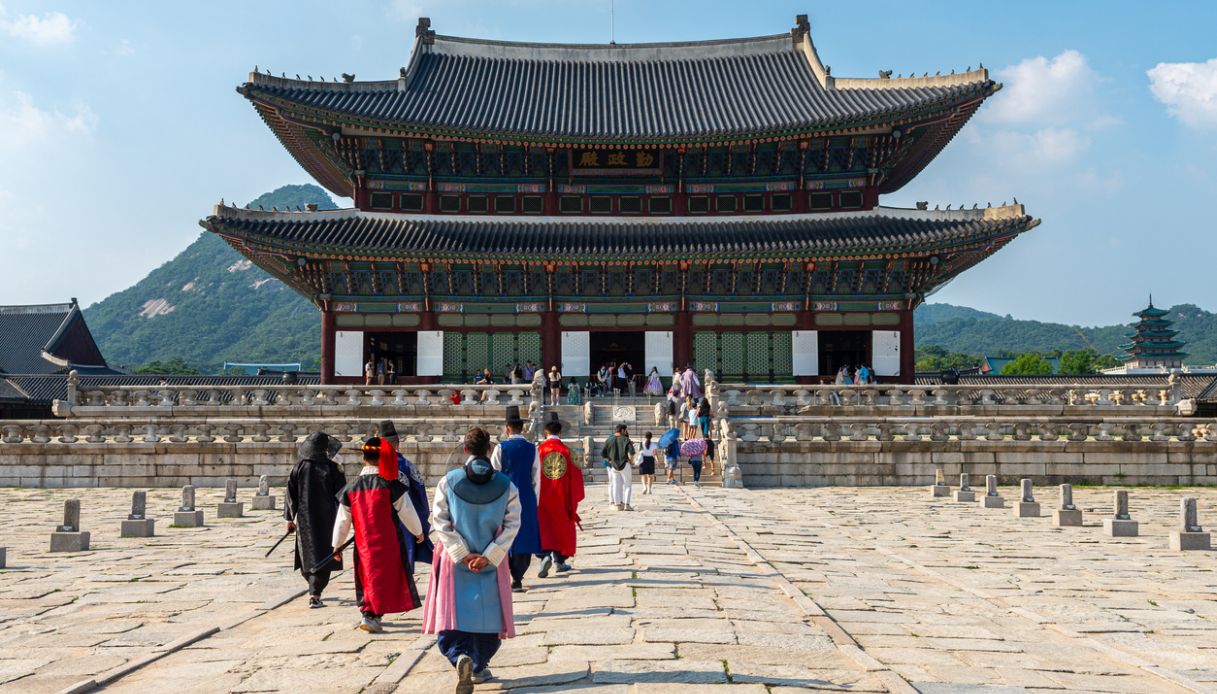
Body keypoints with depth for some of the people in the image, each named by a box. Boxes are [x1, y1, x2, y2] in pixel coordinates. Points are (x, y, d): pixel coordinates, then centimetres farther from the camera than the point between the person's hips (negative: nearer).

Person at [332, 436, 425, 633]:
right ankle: (371, 616, -3)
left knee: (369, 578, 16)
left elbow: (343, 520, 9)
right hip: (389, 543, -4)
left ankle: (373, 615, 18)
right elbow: (407, 512, -4)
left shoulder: (352, 488, 3)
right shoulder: (391, 485, -10)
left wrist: (337, 544, 20)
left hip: (364, 545, 4)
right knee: (387, 577, 5)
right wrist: (418, 532, 13)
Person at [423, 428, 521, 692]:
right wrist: (488, 556, -10)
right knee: (488, 615, 17)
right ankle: (479, 667, 27)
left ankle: (460, 657, -22)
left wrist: (463, 555, -8)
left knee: (450, 618, 4)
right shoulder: (506, 485, -4)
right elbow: (512, 524, -8)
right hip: (491, 562, 1)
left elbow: (440, 521, -9)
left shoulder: (448, 482, -6)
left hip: (454, 562, -1)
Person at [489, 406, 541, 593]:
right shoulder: (532, 448, 1)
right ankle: (517, 579, 7)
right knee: (525, 536, 7)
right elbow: (536, 478, 4)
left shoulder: (501, 448, -6)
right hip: (527, 497, 2)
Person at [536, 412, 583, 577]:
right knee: (562, 526, 14)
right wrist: (574, 500, 8)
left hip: (543, 497, -1)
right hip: (562, 497, 1)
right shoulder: (567, 451, -6)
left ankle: (545, 555, -19)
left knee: (544, 526, 3)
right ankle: (559, 561, 21)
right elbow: (575, 476, -3)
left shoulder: (539, 450, -8)